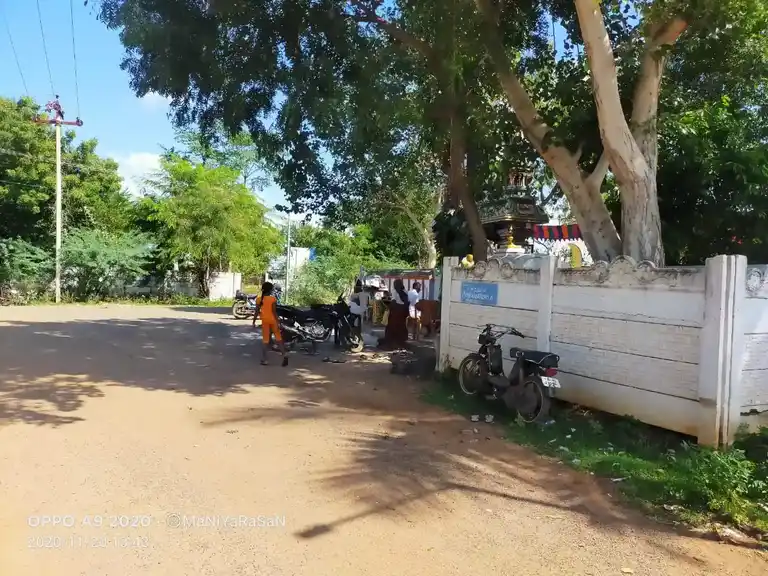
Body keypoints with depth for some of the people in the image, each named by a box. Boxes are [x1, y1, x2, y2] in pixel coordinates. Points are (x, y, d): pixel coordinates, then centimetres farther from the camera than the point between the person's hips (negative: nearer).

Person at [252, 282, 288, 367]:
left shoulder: (259, 299, -2)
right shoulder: (273, 299, -10)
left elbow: (256, 312, -1)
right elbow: (274, 311, -14)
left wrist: (254, 322, 7)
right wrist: (277, 322, -12)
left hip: (265, 321, 2)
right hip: (273, 320, -2)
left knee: (265, 340, 7)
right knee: (278, 338, 7)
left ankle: (264, 360, 6)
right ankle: (284, 355, -7)